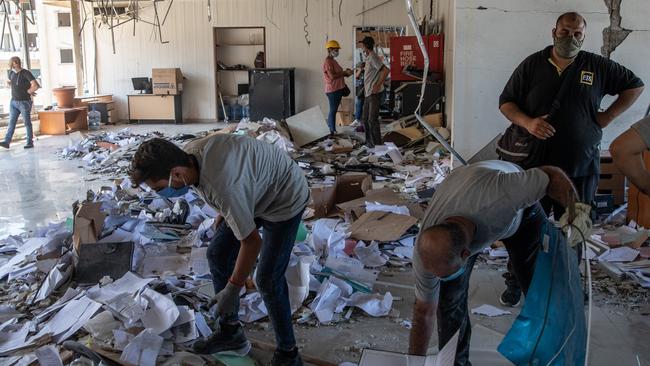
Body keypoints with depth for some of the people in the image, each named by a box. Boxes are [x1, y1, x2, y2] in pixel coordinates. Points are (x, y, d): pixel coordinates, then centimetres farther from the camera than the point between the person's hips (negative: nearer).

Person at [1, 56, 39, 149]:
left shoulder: (26, 73, -13)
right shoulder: (11, 73, 8)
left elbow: (35, 86, -23)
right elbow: (9, 82, 32)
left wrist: (28, 92, -10)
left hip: (24, 102, -6)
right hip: (13, 101, 6)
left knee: (27, 123, 2)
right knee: (11, 122, 1)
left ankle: (30, 142, 8)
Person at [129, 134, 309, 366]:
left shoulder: (224, 188, -41)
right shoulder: (188, 153, -16)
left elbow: (252, 241, -30)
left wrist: (232, 290, -20)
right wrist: (224, 215, 17)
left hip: (286, 200, -9)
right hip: (256, 193, 9)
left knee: (268, 280, -12)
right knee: (217, 254, 8)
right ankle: (230, 332, 24)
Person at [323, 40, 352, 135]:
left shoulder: (333, 61, 16)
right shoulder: (327, 62, -16)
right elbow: (332, 76, -24)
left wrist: (346, 73, 3)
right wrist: (345, 72, -18)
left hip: (338, 89, 10)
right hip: (332, 90, -10)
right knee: (333, 110, -3)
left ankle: (331, 128, 24)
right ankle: (332, 131, 3)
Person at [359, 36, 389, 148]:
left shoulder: (373, 57, -15)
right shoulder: (368, 58, 15)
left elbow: (385, 70, -24)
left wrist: (378, 85, -22)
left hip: (374, 94, -10)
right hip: (368, 94, 10)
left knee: (372, 120, -7)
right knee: (365, 119, 14)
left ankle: (377, 144, 1)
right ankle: (369, 141, 24)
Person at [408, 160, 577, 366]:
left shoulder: (501, 193, -50)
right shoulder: (428, 250, -34)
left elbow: (553, 176, -30)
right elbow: (423, 314, -19)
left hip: (519, 208, 0)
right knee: (450, 298, -10)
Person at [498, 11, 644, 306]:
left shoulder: (598, 66, 2)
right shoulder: (532, 65, 0)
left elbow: (634, 85, 14)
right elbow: (506, 102, 1)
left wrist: (608, 116, 2)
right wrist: (527, 122, -18)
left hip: (581, 168, 1)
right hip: (536, 165, -1)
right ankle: (516, 282, 22)